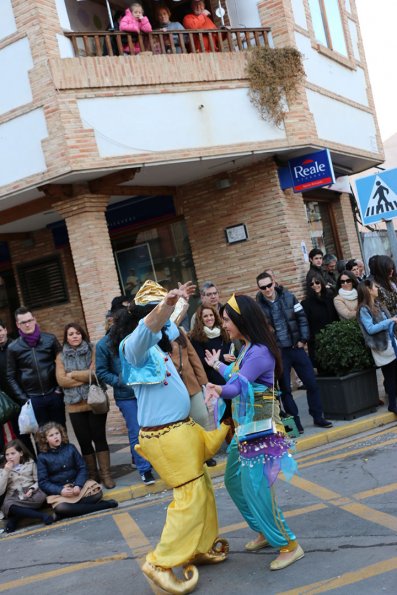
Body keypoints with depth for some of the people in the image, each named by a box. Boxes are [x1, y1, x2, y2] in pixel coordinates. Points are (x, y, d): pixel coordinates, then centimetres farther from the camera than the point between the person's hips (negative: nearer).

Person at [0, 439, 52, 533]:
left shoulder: (30, 463, 8)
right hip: (13, 497, 0)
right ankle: (41, 515, -33)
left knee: (41, 497, -35)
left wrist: (32, 489, -17)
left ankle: (14, 518, -23)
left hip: (31, 495, 0)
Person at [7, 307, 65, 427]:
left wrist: (60, 388, -1)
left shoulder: (50, 339, 0)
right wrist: (23, 399, -4)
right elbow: (11, 377, 2)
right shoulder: (13, 348, -2)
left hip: (54, 394, 1)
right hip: (33, 399, 0)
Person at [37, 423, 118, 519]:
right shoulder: (42, 457, -2)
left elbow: (82, 468, 3)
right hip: (58, 491, -2)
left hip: (77, 484, 2)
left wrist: (78, 485, -15)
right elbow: (43, 482, -4)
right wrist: (60, 490, -20)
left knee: (97, 492, -23)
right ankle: (103, 505, -29)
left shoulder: (70, 448, 3)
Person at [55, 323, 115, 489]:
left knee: (99, 438, 0)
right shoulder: (61, 357, 5)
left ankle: (106, 474, 6)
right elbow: (61, 380, -6)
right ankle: (92, 475, 19)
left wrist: (73, 374, -7)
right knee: (84, 441, 7)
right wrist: (87, 377, -10)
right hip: (75, 406, 2)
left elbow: (96, 372, -11)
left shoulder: (92, 350, 1)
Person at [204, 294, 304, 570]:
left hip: (260, 428, -10)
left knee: (256, 486, -7)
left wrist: (219, 389, -41)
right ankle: (265, 531, 33)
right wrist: (218, 365, 37)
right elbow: (237, 377, 24)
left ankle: (289, 545, 8)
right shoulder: (247, 348, 7)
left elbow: (238, 386, -29)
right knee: (234, 480, 18)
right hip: (244, 426, 10)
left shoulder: (260, 352, -22)